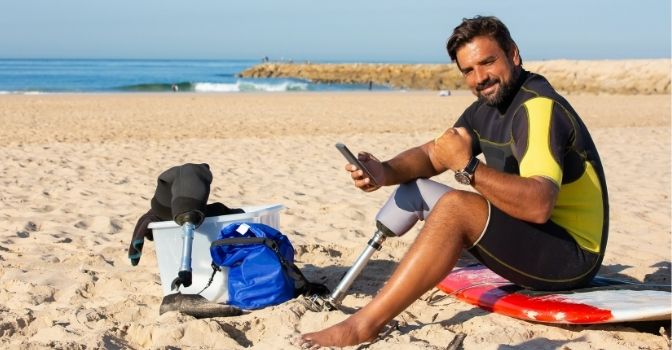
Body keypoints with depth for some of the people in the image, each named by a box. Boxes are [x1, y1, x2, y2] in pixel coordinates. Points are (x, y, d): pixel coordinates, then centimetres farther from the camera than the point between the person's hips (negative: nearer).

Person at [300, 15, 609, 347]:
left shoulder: (538, 107, -22)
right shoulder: (486, 108, 8)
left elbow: (539, 205, -35)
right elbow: (430, 155, 8)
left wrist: (467, 167, -34)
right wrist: (385, 172, -12)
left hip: (571, 256, -10)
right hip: (527, 239, 10)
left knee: (455, 206, -31)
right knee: (415, 188, 9)